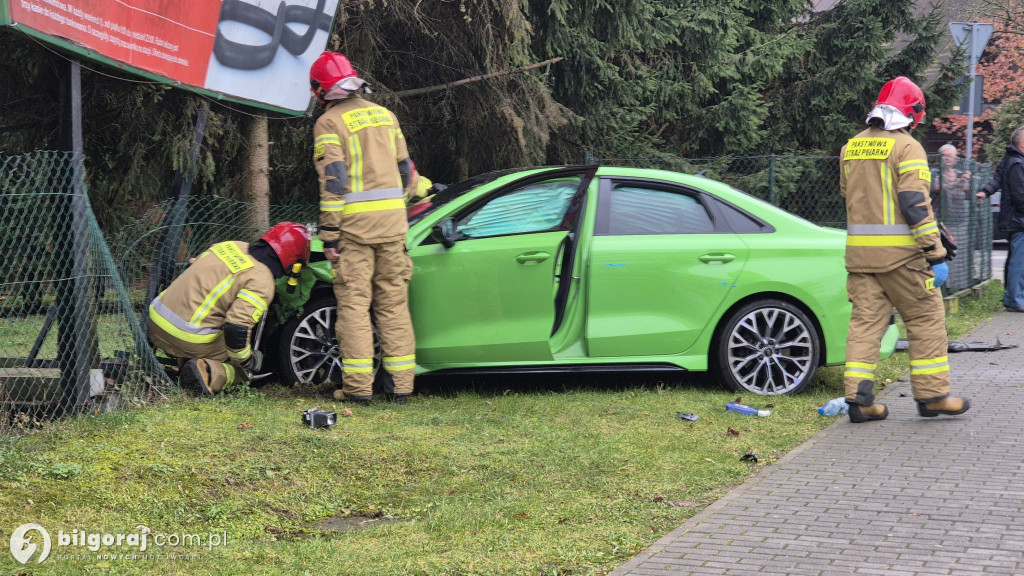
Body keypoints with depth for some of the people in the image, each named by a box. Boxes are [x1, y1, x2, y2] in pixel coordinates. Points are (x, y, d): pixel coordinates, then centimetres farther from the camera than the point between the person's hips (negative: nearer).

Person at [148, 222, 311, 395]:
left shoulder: (229, 245, 9)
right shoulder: (262, 283, -15)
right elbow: (237, 327, -23)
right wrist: (247, 359, -5)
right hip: (190, 339, -8)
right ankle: (208, 373, -16)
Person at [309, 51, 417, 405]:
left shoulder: (329, 123, -5)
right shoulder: (384, 114, 15)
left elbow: (332, 180, -12)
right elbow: (404, 167, 19)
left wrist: (329, 234, -11)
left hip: (355, 222, -5)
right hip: (392, 222, 5)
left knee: (354, 303, -1)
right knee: (394, 303, 8)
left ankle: (358, 386, -4)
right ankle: (401, 384, 8)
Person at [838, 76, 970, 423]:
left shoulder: (851, 148, 12)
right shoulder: (906, 147, -9)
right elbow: (915, 205, -15)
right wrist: (936, 254, -13)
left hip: (859, 251, 6)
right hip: (899, 251, -6)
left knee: (865, 319, 7)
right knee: (926, 318, 6)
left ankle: (859, 398, 0)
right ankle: (931, 394, 8)